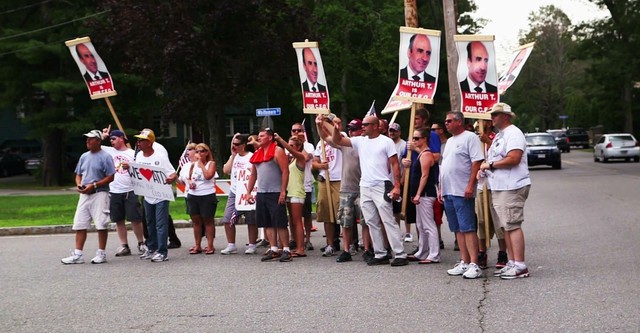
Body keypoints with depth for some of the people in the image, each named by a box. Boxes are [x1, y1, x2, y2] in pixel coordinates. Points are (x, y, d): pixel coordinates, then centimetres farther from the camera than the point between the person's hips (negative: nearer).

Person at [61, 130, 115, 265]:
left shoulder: (105, 157, -6)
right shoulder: (84, 157, 16)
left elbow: (110, 177, -10)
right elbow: (78, 175, 22)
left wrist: (94, 185, -16)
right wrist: (78, 184, 0)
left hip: (99, 194, -7)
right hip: (84, 194, 7)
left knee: (101, 224, -3)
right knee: (80, 224, 3)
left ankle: (101, 254, 6)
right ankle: (77, 255, 6)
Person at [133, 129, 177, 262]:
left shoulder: (160, 157, -16)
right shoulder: (139, 156, 3)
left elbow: (173, 174, -17)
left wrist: (170, 179, -40)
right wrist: (129, 168, -5)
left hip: (161, 196, -6)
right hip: (147, 196, 7)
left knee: (161, 224, -8)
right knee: (150, 224, 15)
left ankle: (162, 252, -7)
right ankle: (152, 249, 26)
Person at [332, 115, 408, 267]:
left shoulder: (386, 141, -4)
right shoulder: (360, 141, 11)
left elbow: (395, 164, -6)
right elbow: (338, 140, 12)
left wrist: (397, 186, -14)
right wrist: (336, 127, -7)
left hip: (381, 187, -6)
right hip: (365, 187, 6)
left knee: (388, 221, -9)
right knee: (372, 223, 8)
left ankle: (400, 255, -8)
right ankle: (380, 254, 13)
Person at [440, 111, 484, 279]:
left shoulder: (470, 137, -6)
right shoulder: (449, 141, 21)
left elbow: (477, 162, -14)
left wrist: (470, 185, -21)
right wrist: (441, 189, 19)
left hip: (463, 192, -9)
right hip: (448, 192, 9)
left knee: (468, 229, -10)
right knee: (458, 229, 9)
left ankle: (474, 265, -11)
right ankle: (464, 263, 13)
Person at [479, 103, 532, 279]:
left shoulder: (513, 133, -11)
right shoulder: (499, 135, 21)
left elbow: (513, 159, -22)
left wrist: (490, 165, -14)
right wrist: (483, 167, 9)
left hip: (512, 188, -10)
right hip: (499, 187, 10)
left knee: (513, 226, -12)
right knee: (506, 226, 11)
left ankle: (520, 266, -11)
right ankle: (512, 262, 16)